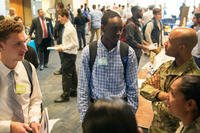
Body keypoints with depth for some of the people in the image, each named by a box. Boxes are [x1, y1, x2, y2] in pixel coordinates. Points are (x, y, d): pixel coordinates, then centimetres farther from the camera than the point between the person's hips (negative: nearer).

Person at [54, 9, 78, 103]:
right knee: (72, 74, 18)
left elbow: (75, 44, -21)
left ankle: (65, 95, 6)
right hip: (68, 54, 9)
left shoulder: (70, 29, -20)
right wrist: (61, 46, 6)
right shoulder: (66, 27, 8)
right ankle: (73, 91, 30)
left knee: (66, 74, -3)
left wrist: (63, 48, -18)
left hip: (69, 54, -9)